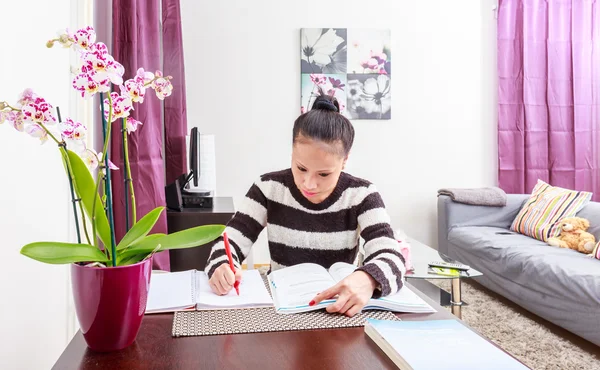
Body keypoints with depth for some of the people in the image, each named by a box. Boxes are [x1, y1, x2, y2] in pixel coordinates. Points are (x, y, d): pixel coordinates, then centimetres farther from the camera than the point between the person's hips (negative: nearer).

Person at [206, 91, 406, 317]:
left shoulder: (362, 195, -8)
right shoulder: (269, 188, -4)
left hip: (338, 309, -1)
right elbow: (230, 242, -5)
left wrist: (368, 279, -41)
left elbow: (390, 257, -19)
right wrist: (222, 267, -27)